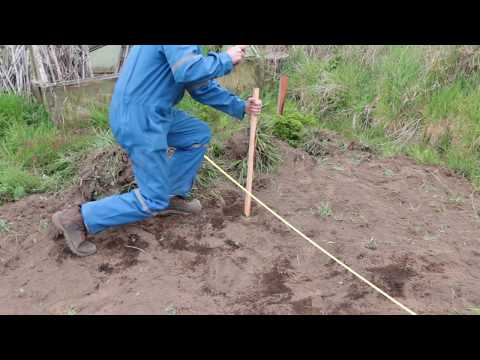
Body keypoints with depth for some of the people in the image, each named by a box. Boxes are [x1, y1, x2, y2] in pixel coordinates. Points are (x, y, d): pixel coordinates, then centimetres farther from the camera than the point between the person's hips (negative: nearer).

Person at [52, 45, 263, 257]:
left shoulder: (187, 47, 13)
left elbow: (202, 86, 19)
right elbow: (189, 72, -33)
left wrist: (240, 107, 16)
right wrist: (227, 59, -16)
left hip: (151, 113, 10)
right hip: (138, 119, -10)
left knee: (199, 134, 20)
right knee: (153, 201, -2)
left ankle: (172, 197, 26)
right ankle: (78, 218, 5)